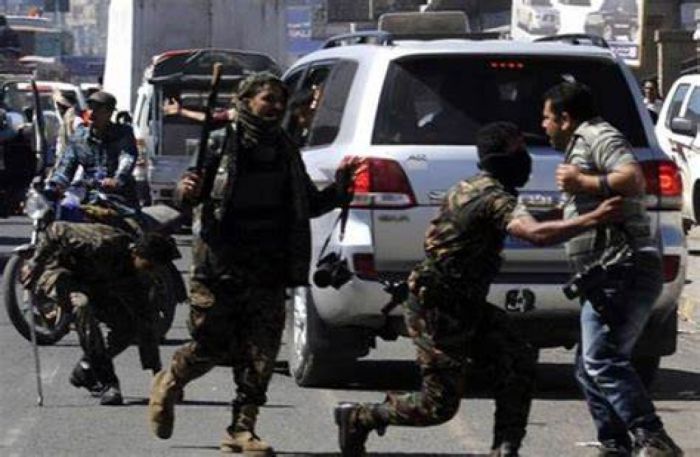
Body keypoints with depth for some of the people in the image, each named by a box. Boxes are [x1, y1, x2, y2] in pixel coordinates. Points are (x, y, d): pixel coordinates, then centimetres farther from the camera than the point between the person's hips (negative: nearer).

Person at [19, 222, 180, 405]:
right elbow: (57, 230, -30)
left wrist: (156, 370, -9)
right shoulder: (102, 244, -35)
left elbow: (146, 322, -7)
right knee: (82, 304, -38)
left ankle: (85, 370, 12)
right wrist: (34, 265, -25)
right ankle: (106, 382, -34)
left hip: (91, 284, 7)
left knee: (129, 325, -10)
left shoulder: (137, 278, -11)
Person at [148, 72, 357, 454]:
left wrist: (340, 187, 6)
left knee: (260, 356, -2)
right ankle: (168, 385, 30)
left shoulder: (286, 152, 14)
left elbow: (309, 205, 23)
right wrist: (187, 190, -28)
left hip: (267, 273, 4)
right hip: (219, 266, -4)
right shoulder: (223, 143, -2)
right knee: (211, 346, 1)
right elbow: (192, 189, -5)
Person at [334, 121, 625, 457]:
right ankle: (358, 418, 14)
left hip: (462, 306, 10)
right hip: (436, 312, -10)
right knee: (439, 405, -3)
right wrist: (593, 220, -39)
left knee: (518, 361, -2)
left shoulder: (468, 188, 12)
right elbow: (537, 234, -37)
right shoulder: (494, 198, -20)